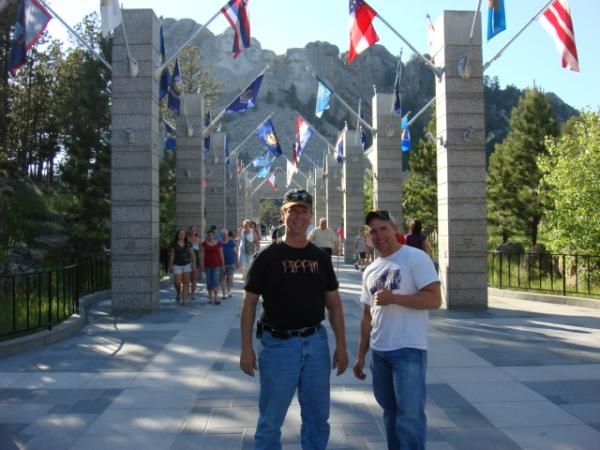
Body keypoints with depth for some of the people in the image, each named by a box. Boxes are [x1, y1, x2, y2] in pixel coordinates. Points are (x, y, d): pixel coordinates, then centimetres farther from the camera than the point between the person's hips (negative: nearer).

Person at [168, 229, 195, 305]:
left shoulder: (188, 244, 6)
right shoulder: (174, 244, -1)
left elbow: (191, 254, 9)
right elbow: (172, 255, 0)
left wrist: (193, 263, 5)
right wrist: (170, 266, -2)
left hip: (186, 265, 2)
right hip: (177, 265, -2)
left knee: (186, 283, -2)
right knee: (178, 283, -5)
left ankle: (184, 299, 0)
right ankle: (178, 293, 26)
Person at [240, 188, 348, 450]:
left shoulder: (320, 258, 7)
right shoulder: (268, 257, -5)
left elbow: (333, 304, 10)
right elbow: (249, 303, -5)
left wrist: (341, 345, 4)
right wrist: (246, 347, -10)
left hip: (316, 342, 4)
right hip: (278, 343, -4)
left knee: (318, 417, 15)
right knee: (270, 419, 6)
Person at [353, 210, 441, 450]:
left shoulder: (416, 258, -8)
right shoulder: (370, 271, 13)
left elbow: (434, 299, -16)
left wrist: (393, 298, -20)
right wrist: (360, 355, 16)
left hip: (409, 350, -7)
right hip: (379, 352, 7)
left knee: (409, 415, -6)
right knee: (390, 412, 17)